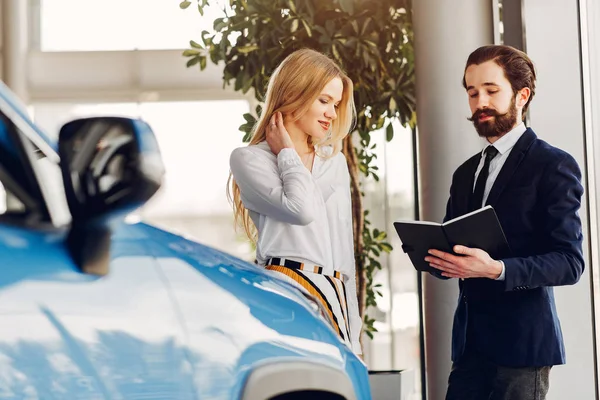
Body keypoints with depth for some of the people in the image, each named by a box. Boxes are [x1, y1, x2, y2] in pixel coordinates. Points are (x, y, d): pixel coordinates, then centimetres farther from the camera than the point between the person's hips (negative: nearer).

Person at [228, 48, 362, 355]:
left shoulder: (336, 162, 21)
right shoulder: (249, 159, 3)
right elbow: (301, 209, -16)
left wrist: (353, 334, 18)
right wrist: (287, 153, 2)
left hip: (335, 296, 6)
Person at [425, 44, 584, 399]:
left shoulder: (554, 166, -5)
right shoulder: (466, 174, 17)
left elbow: (570, 262, -12)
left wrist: (497, 269, -25)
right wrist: (438, 258, -3)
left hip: (522, 341, -6)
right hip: (471, 339, 6)